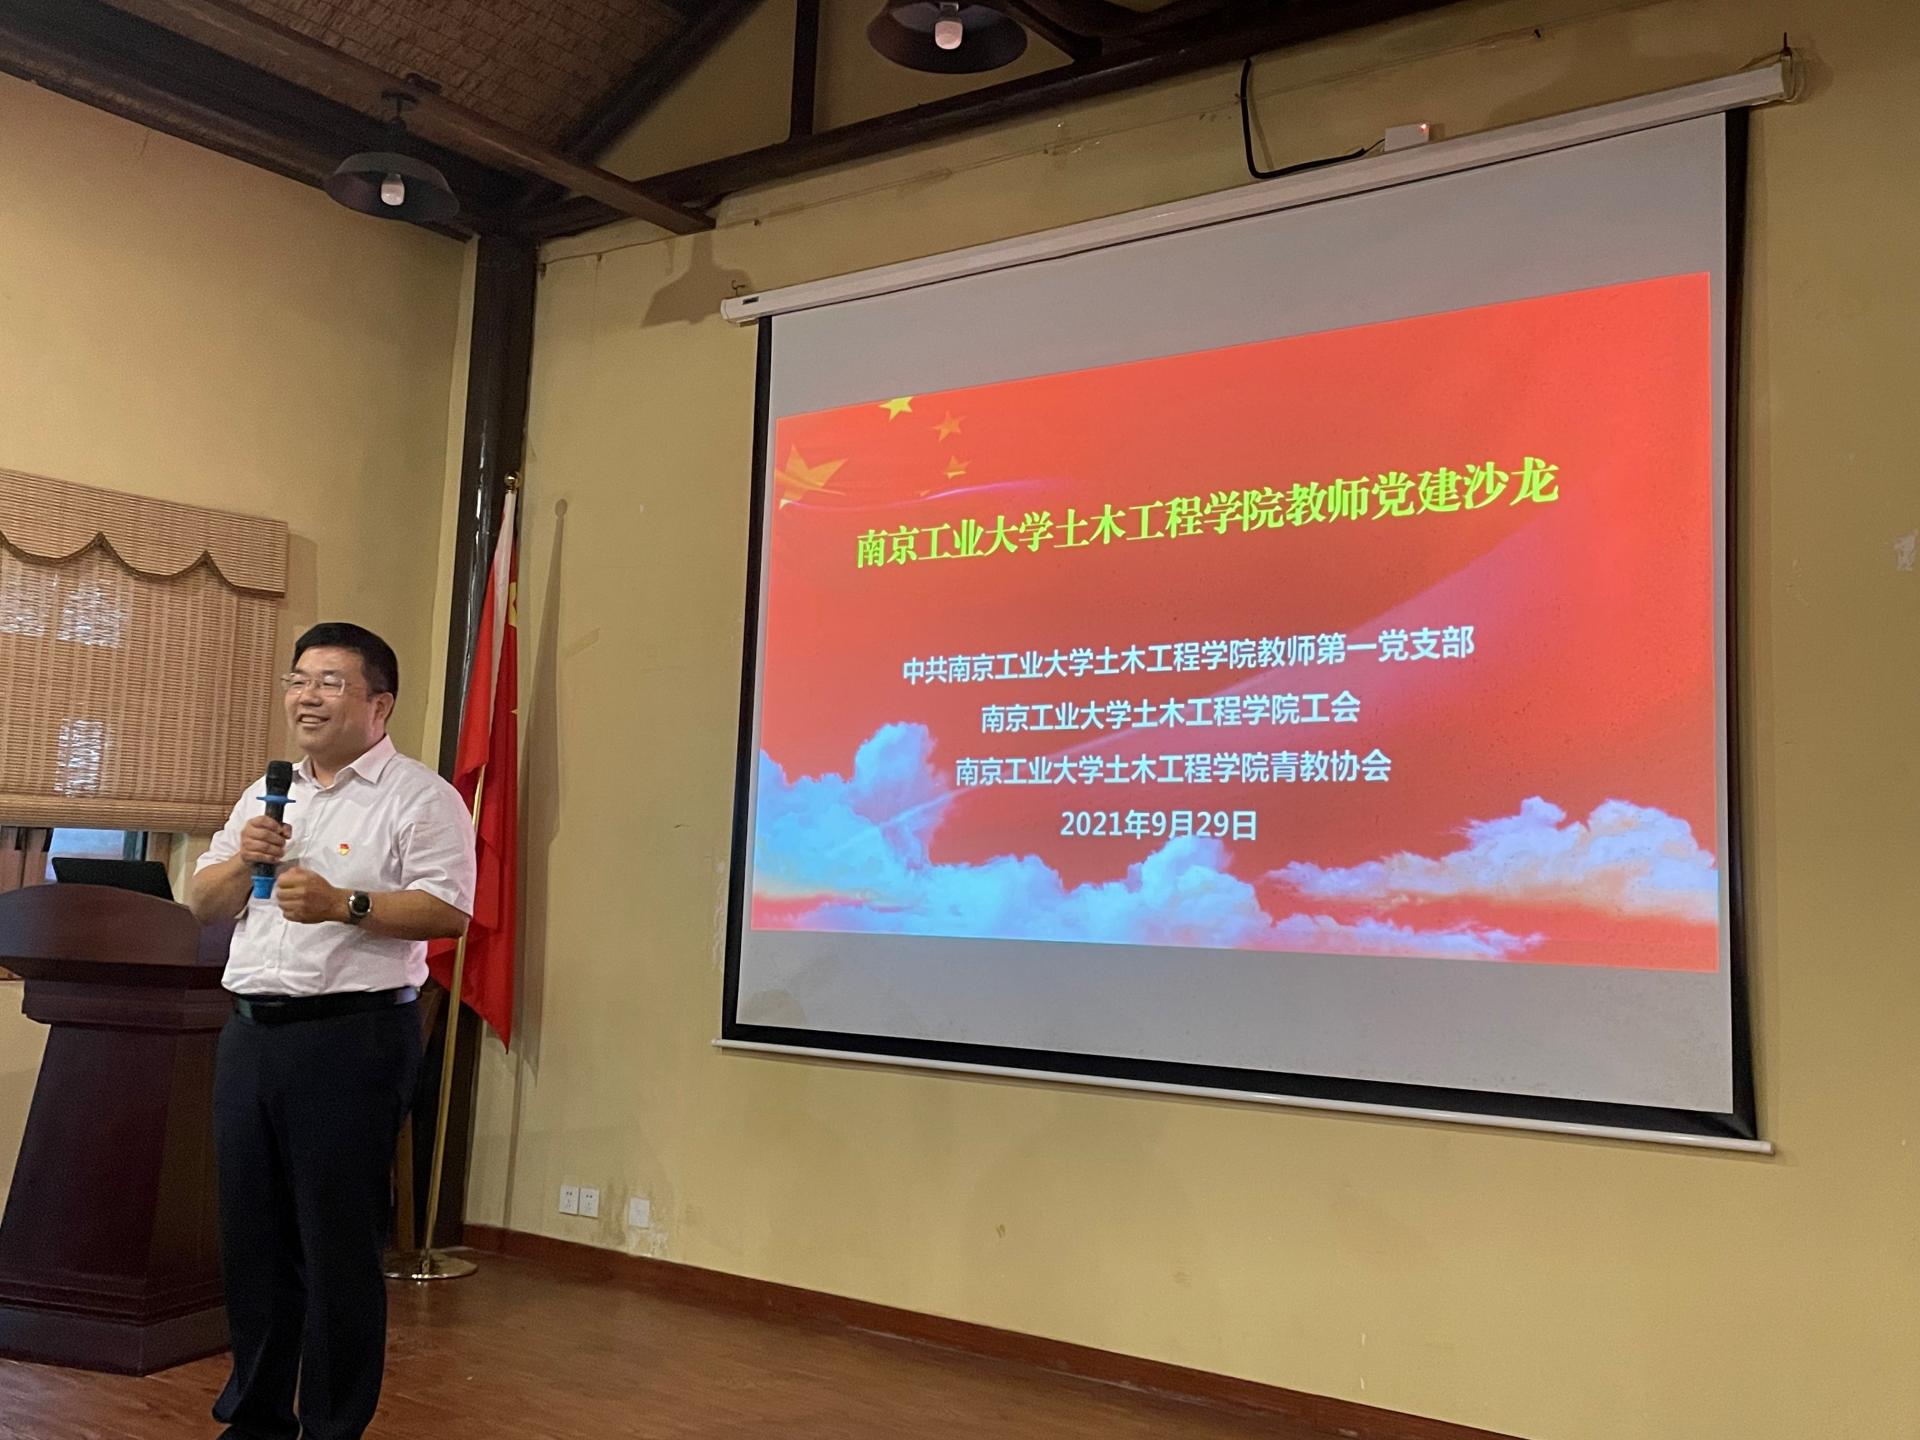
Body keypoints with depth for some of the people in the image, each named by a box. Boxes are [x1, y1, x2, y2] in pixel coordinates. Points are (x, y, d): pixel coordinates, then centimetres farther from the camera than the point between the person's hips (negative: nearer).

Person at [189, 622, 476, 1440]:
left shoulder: (418, 797, -5)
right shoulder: (266, 795, 18)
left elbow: (450, 911, -15)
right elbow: (203, 905, 18)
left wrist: (343, 905, -24)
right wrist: (242, 859, -2)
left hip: (351, 1035, -7)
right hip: (250, 1031, 7)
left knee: (337, 1245, -1)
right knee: (252, 1239, 14)